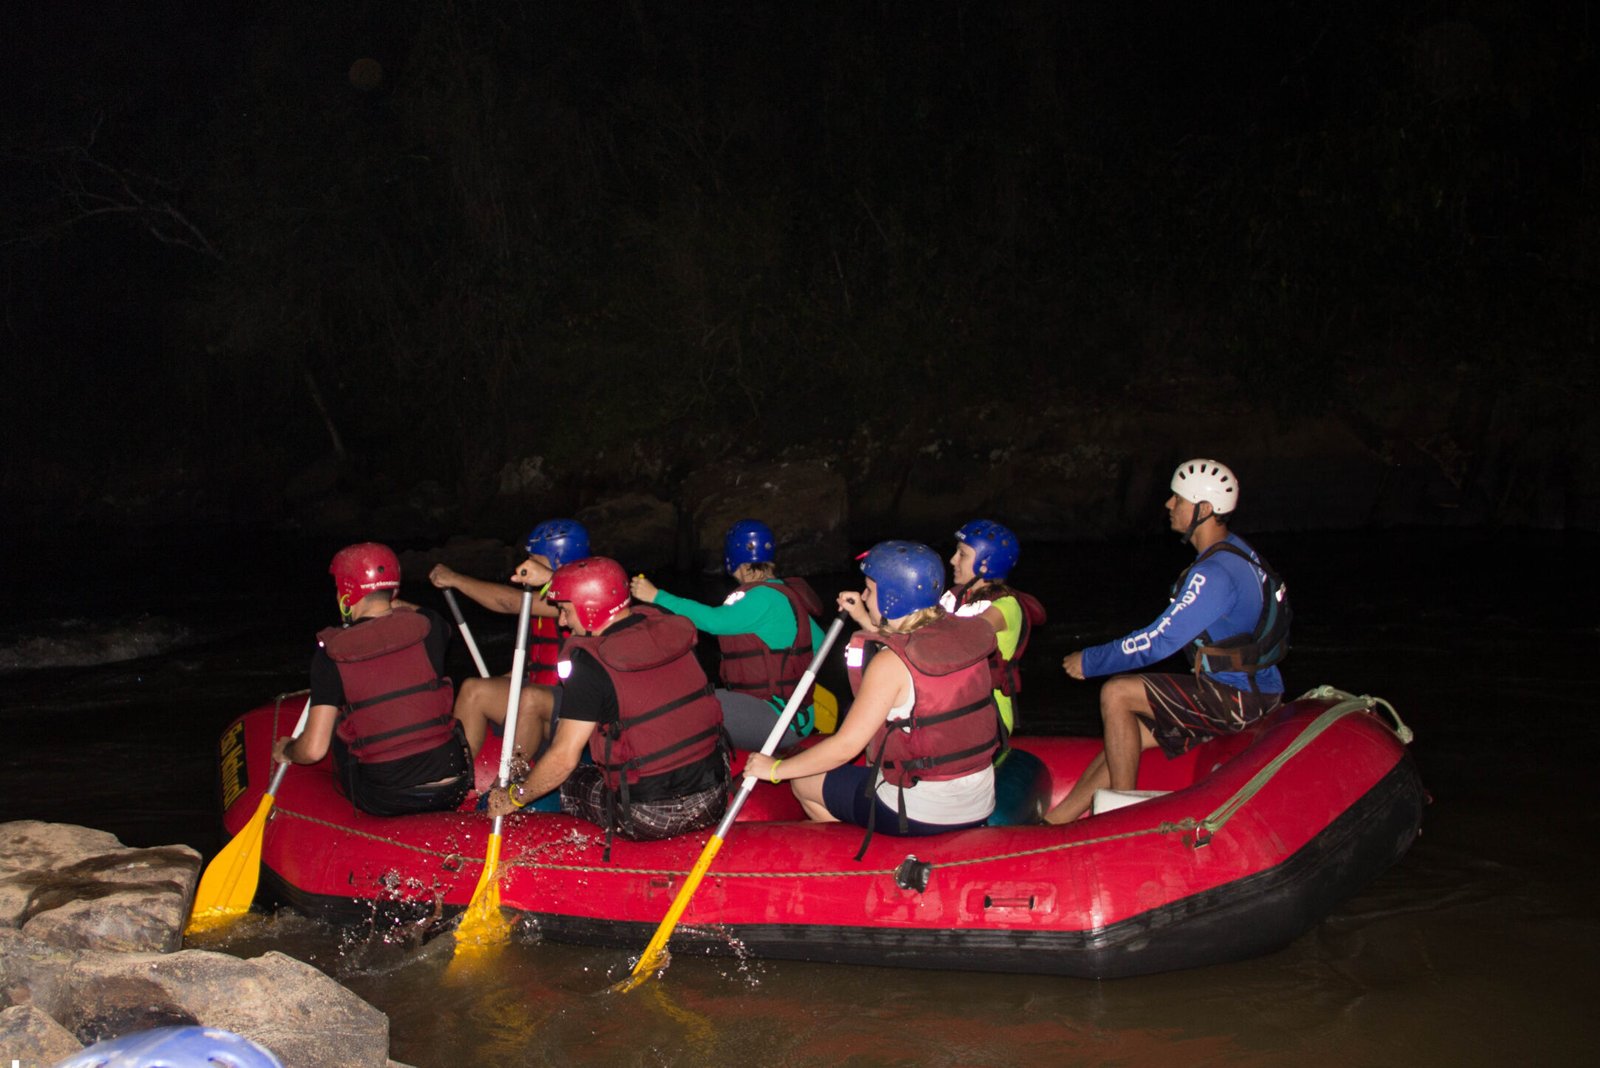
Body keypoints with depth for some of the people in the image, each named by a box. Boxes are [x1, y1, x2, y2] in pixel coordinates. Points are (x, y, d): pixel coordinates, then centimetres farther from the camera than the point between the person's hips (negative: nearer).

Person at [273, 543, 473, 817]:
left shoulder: (331, 653, -10)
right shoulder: (427, 626, -4)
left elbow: (313, 750, -10)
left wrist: (285, 750, 11)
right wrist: (396, 606, 37)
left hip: (383, 802, -2)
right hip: (452, 791, 2)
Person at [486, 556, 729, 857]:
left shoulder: (590, 663, -16)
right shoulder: (670, 630, 1)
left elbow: (564, 758, -11)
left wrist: (513, 798, 4)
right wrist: (553, 581, 32)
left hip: (649, 821, -6)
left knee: (565, 780, 20)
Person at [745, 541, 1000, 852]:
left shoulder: (890, 663, -21)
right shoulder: (964, 635, -2)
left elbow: (845, 746, -18)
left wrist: (775, 769, -6)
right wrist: (867, 622, 23)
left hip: (920, 815, -7)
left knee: (804, 783, 14)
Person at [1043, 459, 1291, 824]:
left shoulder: (1215, 573, -22)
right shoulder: (1234, 552, 11)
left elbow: (1159, 641, -20)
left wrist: (1090, 661, -10)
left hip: (1236, 702, -10)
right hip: (1251, 691, 10)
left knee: (1116, 694, -14)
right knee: (1128, 733, 6)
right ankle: (1052, 823, 6)